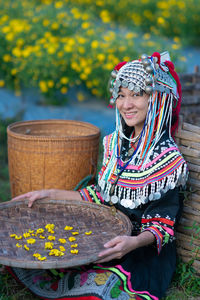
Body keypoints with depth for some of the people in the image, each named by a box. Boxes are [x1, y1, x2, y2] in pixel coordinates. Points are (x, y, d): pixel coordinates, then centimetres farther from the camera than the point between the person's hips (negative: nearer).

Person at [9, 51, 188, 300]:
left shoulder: (168, 159, -16)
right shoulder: (114, 143, 5)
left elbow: (162, 226, -16)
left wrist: (133, 242, -37)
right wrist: (51, 194, 10)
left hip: (145, 252, -5)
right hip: (106, 237, 5)